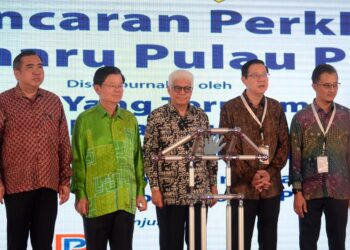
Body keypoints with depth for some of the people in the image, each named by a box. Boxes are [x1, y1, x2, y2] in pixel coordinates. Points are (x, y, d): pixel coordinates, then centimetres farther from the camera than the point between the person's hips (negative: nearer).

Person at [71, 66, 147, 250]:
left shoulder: (130, 119, 10)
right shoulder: (85, 120, -1)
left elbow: (137, 158, 13)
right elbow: (78, 160, -2)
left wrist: (140, 191, 10)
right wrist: (79, 194, -5)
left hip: (126, 200, 3)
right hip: (96, 200, -3)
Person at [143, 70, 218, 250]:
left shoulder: (201, 116, 9)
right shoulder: (157, 117, -2)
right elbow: (149, 155, -4)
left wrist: (213, 185, 8)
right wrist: (155, 188, -10)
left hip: (199, 192, 3)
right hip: (169, 193, -3)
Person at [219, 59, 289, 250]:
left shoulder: (275, 108, 9)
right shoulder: (230, 108, -2)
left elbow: (284, 144, 6)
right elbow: (226, 147, -6)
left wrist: (270, 173, -8)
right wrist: (251, 176, -11)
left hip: (271, 187, 3)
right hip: (242, 187, -3)